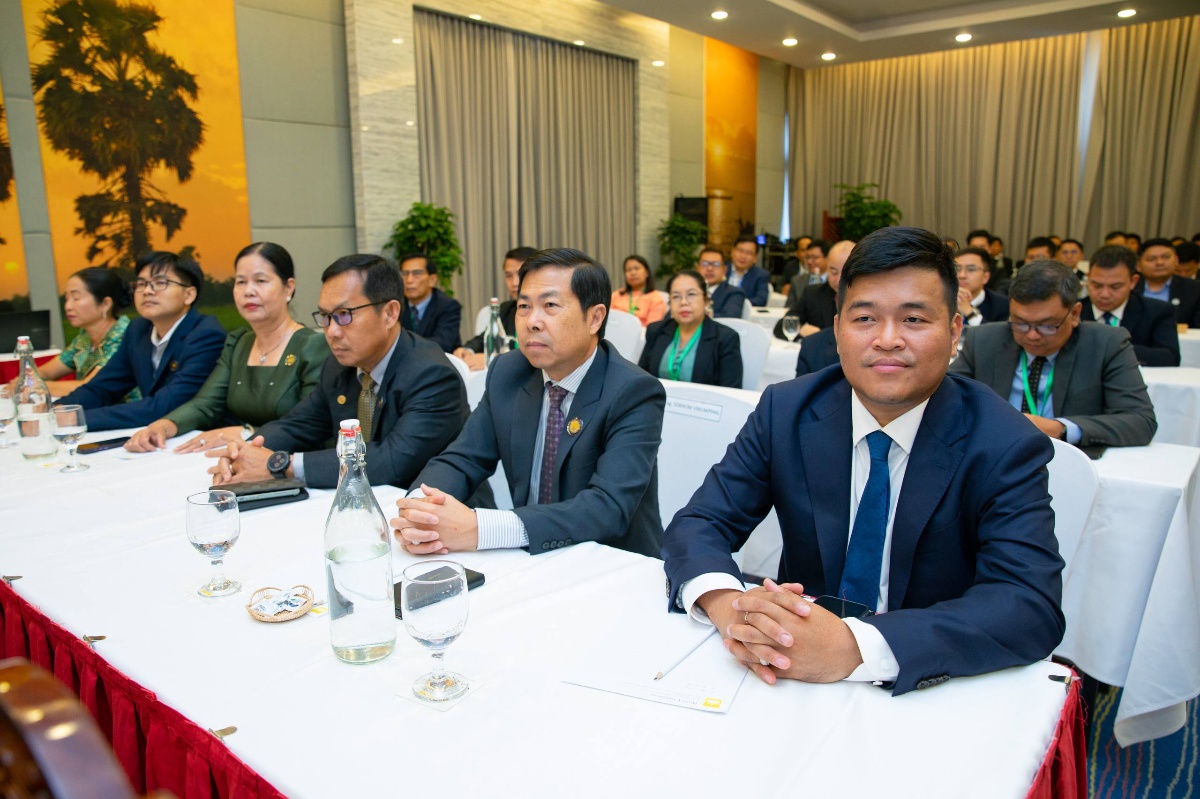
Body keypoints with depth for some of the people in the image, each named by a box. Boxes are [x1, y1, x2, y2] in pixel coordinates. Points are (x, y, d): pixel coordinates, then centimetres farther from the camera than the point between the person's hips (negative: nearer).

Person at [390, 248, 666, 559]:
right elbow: (460, 460, 0)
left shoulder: (635, 394, -17)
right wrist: (419, 510, -23)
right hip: (531, 559, 6)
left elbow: (610, 508, -27)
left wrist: (478, 528, -36)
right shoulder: (507, 373, 0)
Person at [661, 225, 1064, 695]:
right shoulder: (785, 411, -5)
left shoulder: (1006, 448, -11)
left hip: (934, 693, 0)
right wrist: (726, 603, -29)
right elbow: (696, 524, -6)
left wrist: (854, 647, -35)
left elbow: (1033, 607, -21)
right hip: (797, 682, 1)